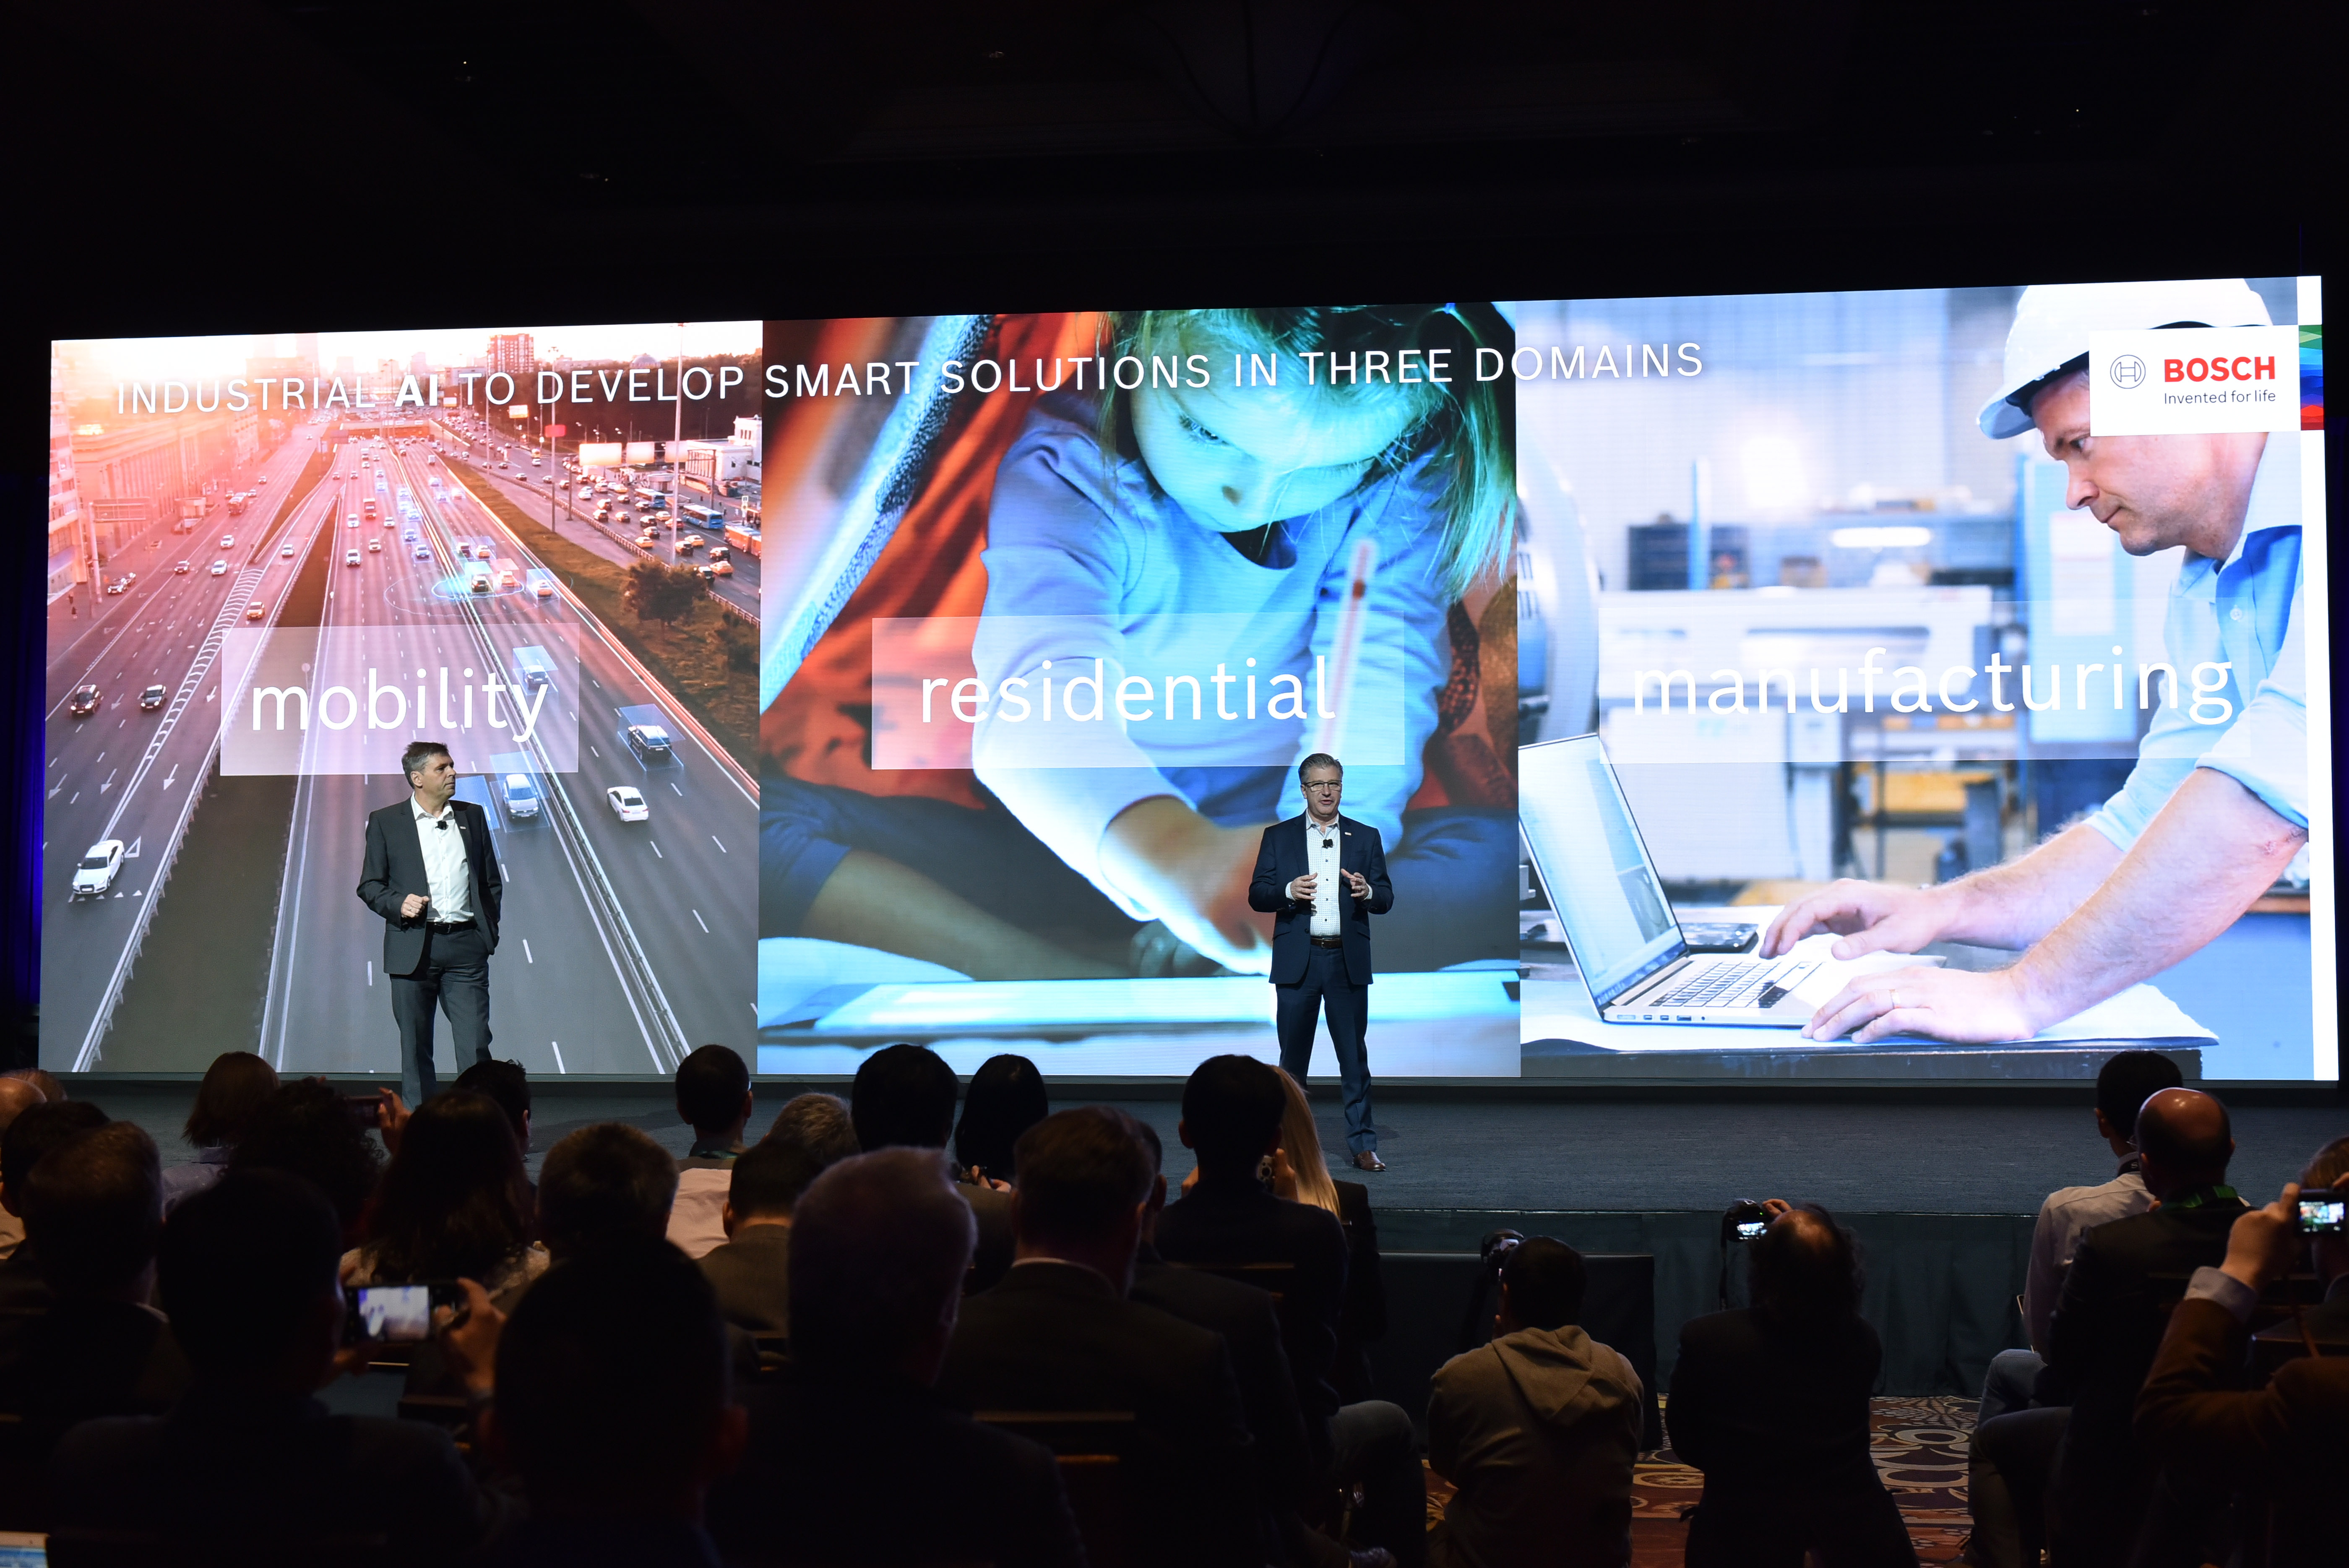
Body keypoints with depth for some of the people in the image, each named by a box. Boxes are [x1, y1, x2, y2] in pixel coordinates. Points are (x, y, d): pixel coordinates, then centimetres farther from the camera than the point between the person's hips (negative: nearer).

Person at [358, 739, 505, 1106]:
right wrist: (398, 904, -14)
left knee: (476, 1045, -5)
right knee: (416, 1049, 5)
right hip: (413, 948, -1)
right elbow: (369, 886, 5)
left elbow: (492, 881, 16)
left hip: (466, 947, 1)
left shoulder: (473, 816, 12)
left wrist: (489, 930, 7)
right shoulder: (385, 822, 4)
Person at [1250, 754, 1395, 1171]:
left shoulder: (1366, 837, 10)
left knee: (1355, 1056, 1)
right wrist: (1288, 891, -16)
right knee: (1293, 1056, 5)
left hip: (1348, 961, 0)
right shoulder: (1278, 837, 8)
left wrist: (1368, 892, -15)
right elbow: (1257, 895, 4)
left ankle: (1362, 1144, 5)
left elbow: (1386, 899, 7)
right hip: (1297, 960, 0)